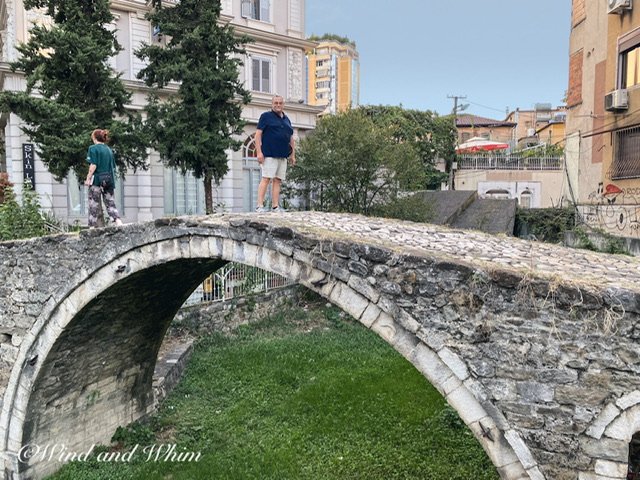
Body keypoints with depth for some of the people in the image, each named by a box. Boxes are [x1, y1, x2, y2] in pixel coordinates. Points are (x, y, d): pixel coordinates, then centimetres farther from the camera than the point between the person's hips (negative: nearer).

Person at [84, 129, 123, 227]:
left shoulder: (93, 148, -4)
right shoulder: (109, 150, 14)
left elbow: (93, 165, -12)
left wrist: (88, 178, -8)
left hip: (97, 180, -5)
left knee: (94, 204, 0)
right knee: (110, 203, 7)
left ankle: (92, 226, 1)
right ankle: (118, 221, -11)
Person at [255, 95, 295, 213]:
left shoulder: (287, 119, 21)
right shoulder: (266, 116, 3)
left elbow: (291, 139, 24)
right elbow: (258, 134, -4)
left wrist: (293, 155, 17)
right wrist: (259, 152, -13)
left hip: (283, 156, 6)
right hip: (269, 154, -6)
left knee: (278, 180, 4)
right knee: (266, 179, -11)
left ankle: (275, 206, 7)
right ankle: (260, 206, -12)